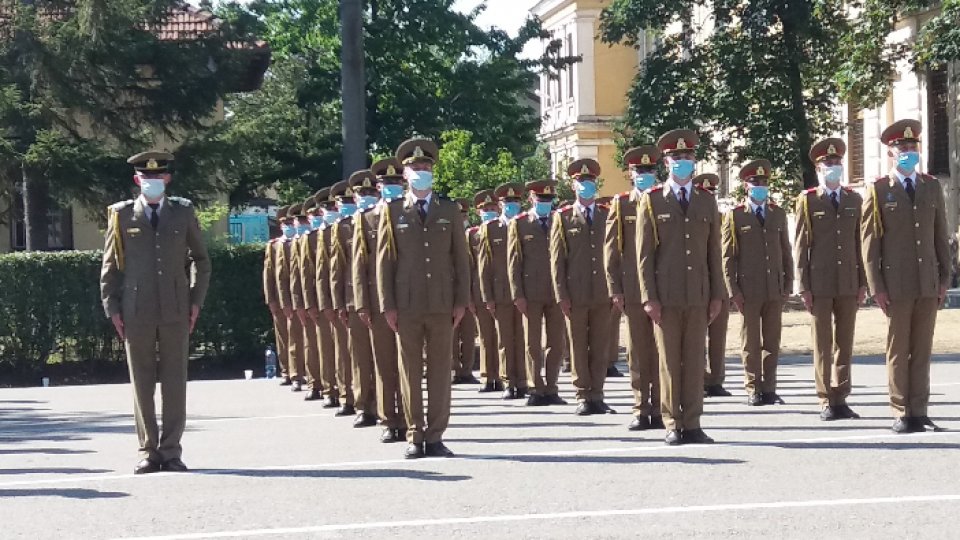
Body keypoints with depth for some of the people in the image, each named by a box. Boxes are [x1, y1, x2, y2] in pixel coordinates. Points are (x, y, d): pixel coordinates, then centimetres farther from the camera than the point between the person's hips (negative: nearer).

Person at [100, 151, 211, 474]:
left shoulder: (183, 213, 9)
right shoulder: (121, 215, 6)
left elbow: (201, 261, 15)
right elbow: (110, 266, 8)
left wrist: (196, 301, 7)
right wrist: (112, 308, 1)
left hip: (175, 311, 1)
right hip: (136, 313, -1)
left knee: (174, 382, 2)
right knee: (142, 384, 2)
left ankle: (171, 451, 8)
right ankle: (147, 451, 9)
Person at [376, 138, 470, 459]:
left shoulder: (449, 211, 11)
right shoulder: (392, 212, 7)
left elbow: (461, 259, 9)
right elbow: (384, 260, 4)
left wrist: (461, 301, 2)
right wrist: (388, 305, -2)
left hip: (442, 304, 1)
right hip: (406, 305, -1)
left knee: (440, 370, 2)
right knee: (410, 371, 1)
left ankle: (435, 436, 7)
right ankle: (414, 436, 6)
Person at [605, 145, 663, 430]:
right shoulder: (620, 205, 7)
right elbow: (611, 249, 5)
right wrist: (615, 289, -1)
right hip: (633, 292, 0)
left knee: (661, 351, 0)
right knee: (638, 353, 2)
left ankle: (659, 410, 5)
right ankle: (641, 410, 8)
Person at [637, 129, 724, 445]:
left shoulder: (707, 201, 13)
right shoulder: (652, 202, 4)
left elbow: (714, 251, 13)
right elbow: (644, 254, 0)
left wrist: (717, 294, 6)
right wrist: (649, 297, -7)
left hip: (699, 296, 3)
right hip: (666, 297, -3)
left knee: (695, 360, 3)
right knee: (669, 361, 0)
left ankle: (692, 424, 7)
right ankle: (673, 425, 5)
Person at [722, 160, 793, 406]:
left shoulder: (778, 214, 12)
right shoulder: (735, 216, 1)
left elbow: (786, 253, 14)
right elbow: (728, 256, -1)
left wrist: (788, 285, 7)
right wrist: (733, 291, -7)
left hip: (775, 289, 3)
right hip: (748, 290, -3)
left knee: (772, 342, 6)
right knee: (750, 343, 1)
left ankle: (769, 389, 12)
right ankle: (753, 390, 8)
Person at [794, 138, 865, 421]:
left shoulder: (854, 199, 11)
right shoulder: (807, 200, 1)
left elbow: (860, 242, 11)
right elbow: (801, 246, -1)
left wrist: (863, 282, 6)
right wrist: (803, 287, -5)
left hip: (849, 284, 3)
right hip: (820, 285, -3)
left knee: (844, 343, 6)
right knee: (822, 344, 0)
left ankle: (840, 399, 12)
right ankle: (827, 401, 5)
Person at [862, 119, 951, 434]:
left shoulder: (932, 187, 11)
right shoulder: (878, 190, 1)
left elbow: (941, 236, 12)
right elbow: (869, 241, -2)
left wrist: (944, 278, 5)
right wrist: (876, 286, -7)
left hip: (928, 284, 3)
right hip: (896, 284, -3)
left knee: (922, 351, 5)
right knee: (898, 351, 1)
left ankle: (919, 412, 9)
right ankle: (901, 414, 5)